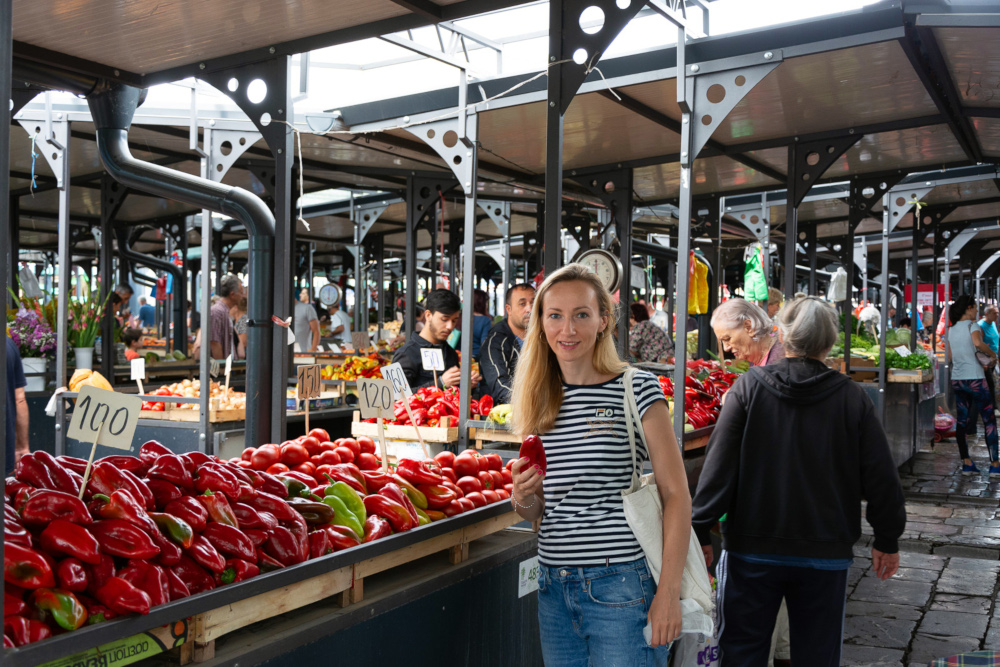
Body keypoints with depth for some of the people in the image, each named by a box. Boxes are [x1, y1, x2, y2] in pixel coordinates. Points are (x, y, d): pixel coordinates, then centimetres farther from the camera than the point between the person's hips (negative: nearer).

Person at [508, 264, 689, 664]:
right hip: (555, 588, 5)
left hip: (621, 586, -5)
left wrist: (669, 592, -13)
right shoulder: (538, 400, 8)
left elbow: (676, 494, -8)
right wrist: (522, 496, -7)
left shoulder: (637, 390, -7)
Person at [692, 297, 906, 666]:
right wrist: (887, 540, 14)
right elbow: (880, 478, 0)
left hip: (752, 551, -1)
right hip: (826, 553, 1)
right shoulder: (853, 398, -4)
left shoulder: (748, 388, -8)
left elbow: (719, 467, -11)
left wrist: (700, 531, -4)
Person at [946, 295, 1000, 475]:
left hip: (957, 380, 7)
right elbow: (977, 343, -28)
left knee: (961, 421, 6)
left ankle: (966, 463, 7)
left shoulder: (951, 330, 12)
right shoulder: (972, 325, -7)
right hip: (975, 379, -6)